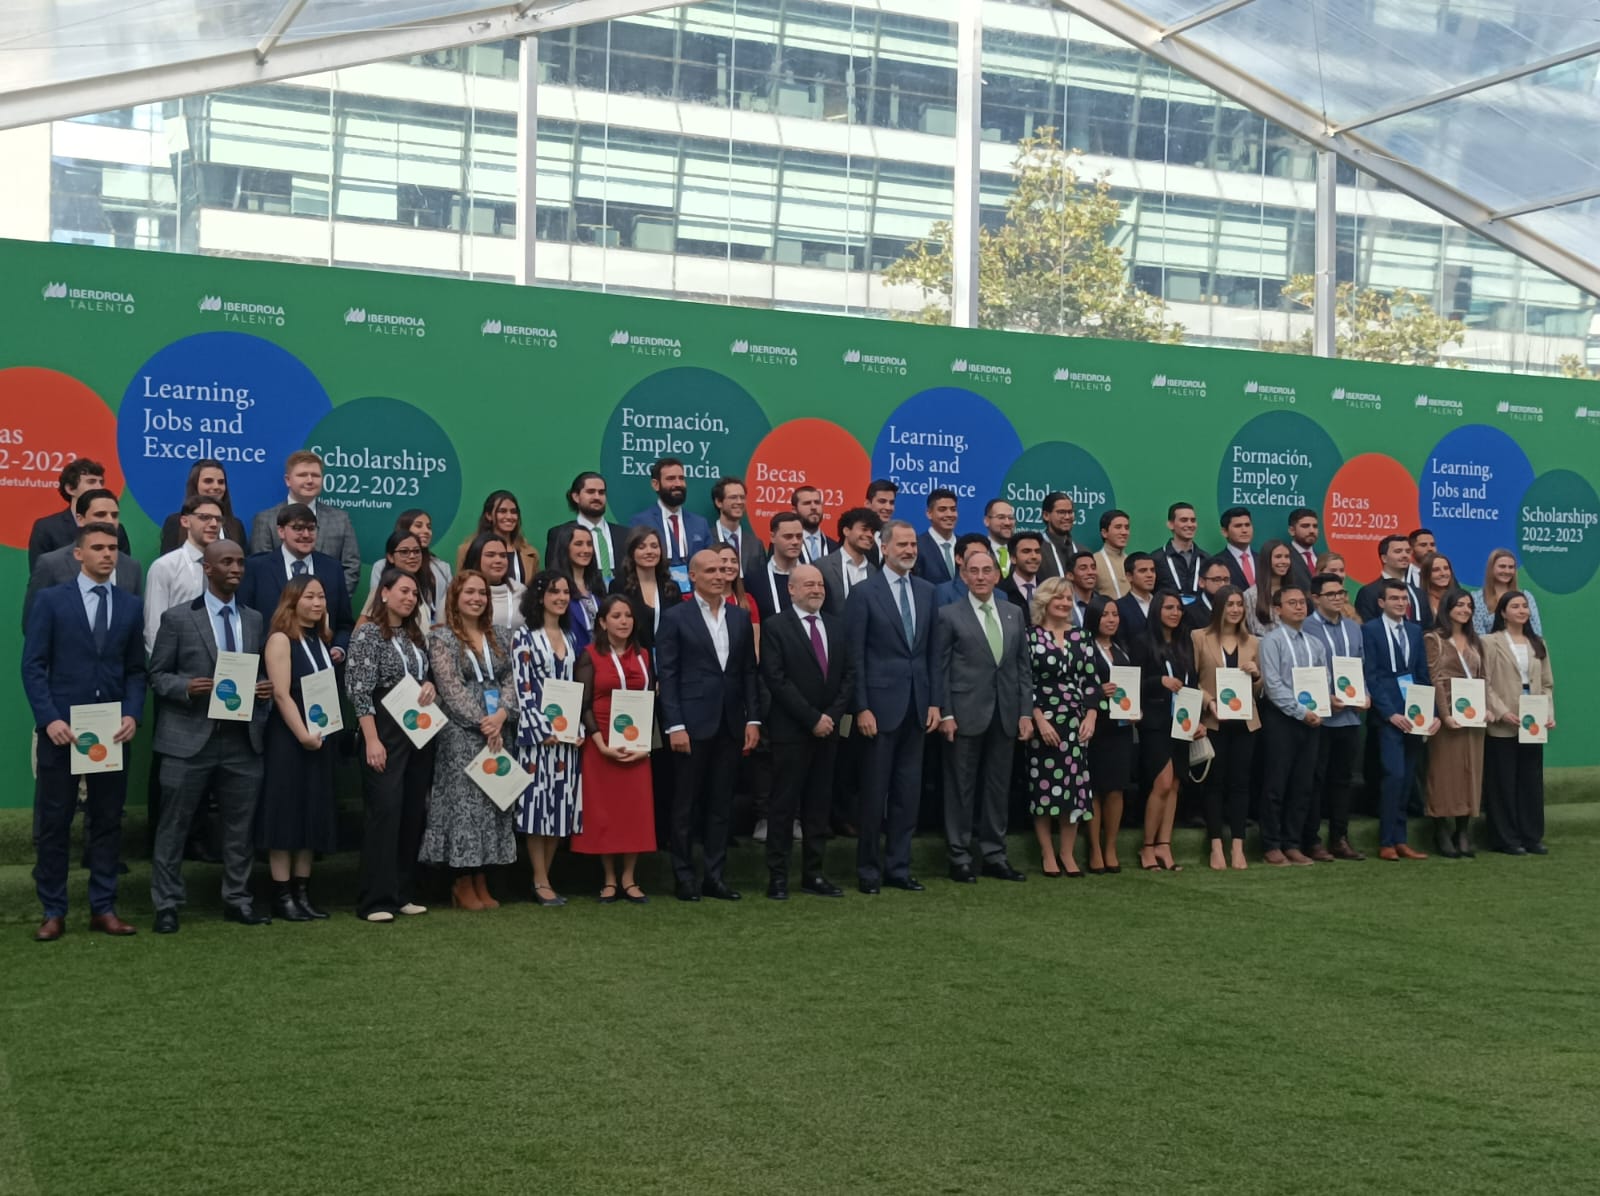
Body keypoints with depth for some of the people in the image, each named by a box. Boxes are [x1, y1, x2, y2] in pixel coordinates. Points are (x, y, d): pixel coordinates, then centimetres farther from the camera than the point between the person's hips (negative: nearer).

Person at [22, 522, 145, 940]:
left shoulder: (131, 605, 10)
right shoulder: (51, 600, 0)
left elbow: (136, 669, 9)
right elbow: (33, 665, -4)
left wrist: (132, 715, -6)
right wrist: (49, 718, -14)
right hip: (60, 728, -3)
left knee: (108, 820, 7)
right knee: (53, 822, 2)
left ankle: (103, 909, 14)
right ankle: (53, 912, 11)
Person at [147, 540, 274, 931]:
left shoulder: (256, 620, 13)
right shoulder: (177, 618, 0)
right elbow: (157, 675, 0)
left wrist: (267, 688, -4)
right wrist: (186, 687, -18)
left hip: (242, 739, 4)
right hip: (189, 738, -4)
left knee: (241, 825, 9)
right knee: (174, 824, 2)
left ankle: (237, 899, 20)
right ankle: (166, 904, 11)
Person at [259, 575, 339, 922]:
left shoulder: (320, 639, 14)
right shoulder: (281, 639, -10)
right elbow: (281, 693, -18)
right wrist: (302, 735, -21)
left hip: (318, 738, 8)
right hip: (288, 739, -8)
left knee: (313, 816, 8)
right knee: (286, 815, -5)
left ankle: (302, 894, 14)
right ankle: (282, 898, 0)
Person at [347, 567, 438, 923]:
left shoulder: (415, 634, 14)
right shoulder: (368, 632, -6)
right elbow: (359, 690, -13)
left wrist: (430, 685, 0)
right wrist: (372, 740, -20)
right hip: (385, 731, -7)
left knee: (413, 812, 7)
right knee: (385, 811, -10)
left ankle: (403, 893, 15)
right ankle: (375, 900, -7)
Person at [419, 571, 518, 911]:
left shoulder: (497, 636, 14)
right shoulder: (441, 637, -1)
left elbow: (509, 681, 8)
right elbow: (451, 688, -9)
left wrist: (501, 715, -11)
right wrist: (481, 723, -15)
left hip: (498, 733, 5)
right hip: (460, 734, -5)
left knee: (494, 802, 4)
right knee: (464, 801, -5)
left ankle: (481, 884, 10)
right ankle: (462, 885, 2)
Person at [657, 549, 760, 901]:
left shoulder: (740, 618, 11)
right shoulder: (675, 618, -2)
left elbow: (749, 672, 11)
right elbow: (667, 675, -6)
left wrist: (753, 719, 4)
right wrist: (675, 725, -12)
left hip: (730, 725, 4)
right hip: (692, 724, -4)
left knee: (721, 803, 8)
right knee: (686, 803, 3)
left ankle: (715, 875, 15)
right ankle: (684, 876, 11)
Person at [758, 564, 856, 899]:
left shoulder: (836, 626, 12)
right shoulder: (776, 627, -6)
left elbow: (849, 673, 10)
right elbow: (776, 679, -12)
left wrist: (832, 715, -4)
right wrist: (812, 718, -14)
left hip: (828, 729, 5)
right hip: (790, 731, -5)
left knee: (819, 804, 8)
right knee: (784, 804, 0)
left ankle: (813, 874, 15)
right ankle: (777, 876, 7)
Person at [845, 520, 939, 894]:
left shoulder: (926, 592, 10)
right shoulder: (864, 593, -5)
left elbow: (933, 651, 12)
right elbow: (855, 656, -7)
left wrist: (934, 702, 5)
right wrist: (861, 708, -12)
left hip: (917, 705, 5)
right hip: (880, 704, -5)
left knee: (908, 792, 8)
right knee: (875, 792, 2)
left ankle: (898, 867, 17)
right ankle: (868, 869, 13)